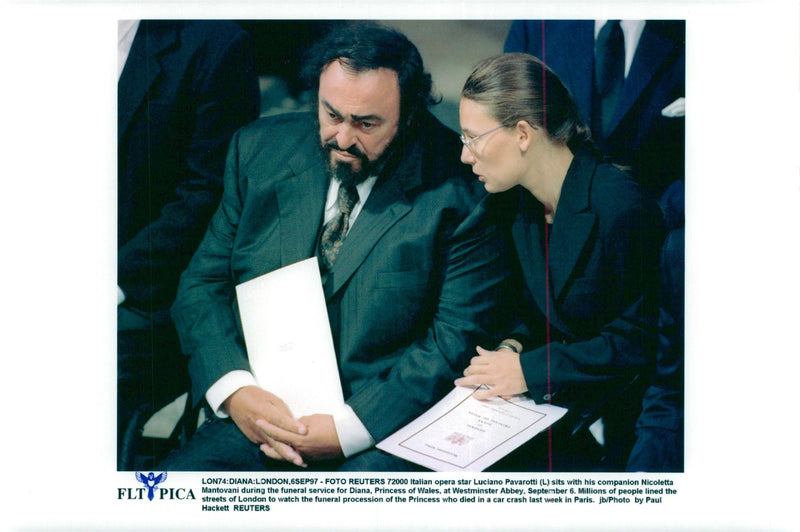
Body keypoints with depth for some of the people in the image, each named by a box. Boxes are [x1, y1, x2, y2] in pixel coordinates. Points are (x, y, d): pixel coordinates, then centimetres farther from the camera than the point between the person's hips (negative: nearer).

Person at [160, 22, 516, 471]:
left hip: (381, 438, -2)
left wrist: (348, 427, -17)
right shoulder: (261, 150, 6)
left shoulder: (459, 192, -6)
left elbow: (458, 338, -9)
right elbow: (202, 285, 8)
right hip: (254, 418, 3)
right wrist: (235, 391, -9)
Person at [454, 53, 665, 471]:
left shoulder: (623, 210, -21)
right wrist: (514, 347, -7)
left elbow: (639, 343, -17)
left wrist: (528, 369, -18)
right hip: (552, 401, 7)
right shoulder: (523, 202, 4)